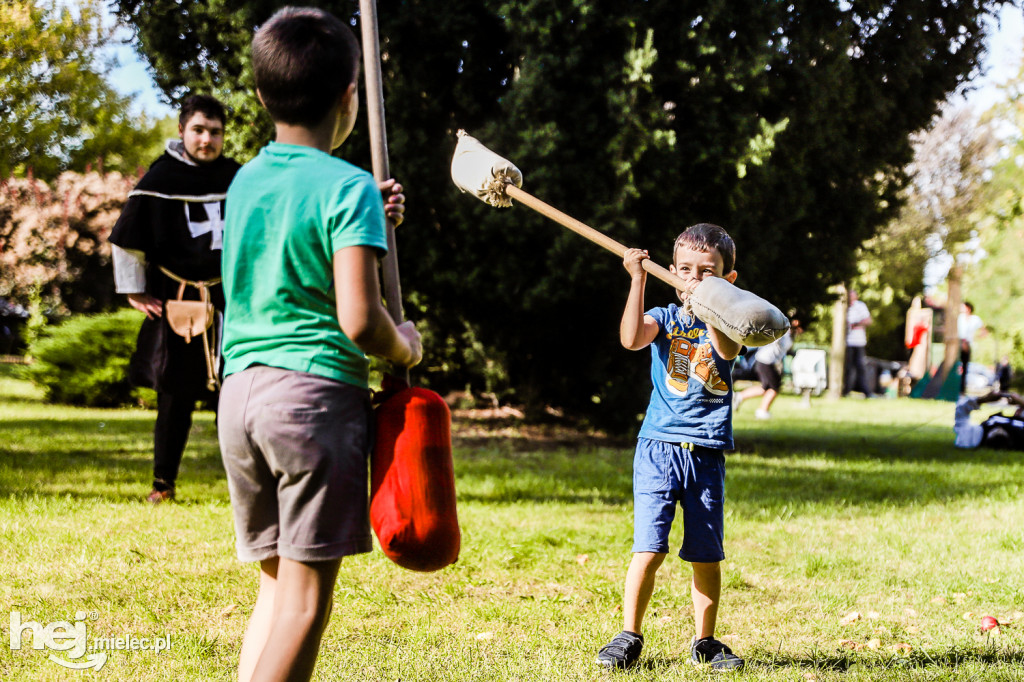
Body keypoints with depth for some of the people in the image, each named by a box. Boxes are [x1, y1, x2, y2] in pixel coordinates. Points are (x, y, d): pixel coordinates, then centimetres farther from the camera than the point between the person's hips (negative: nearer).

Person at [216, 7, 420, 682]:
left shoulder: (245, 181, 13)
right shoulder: (350, 188, -8)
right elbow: (358, 320, -16)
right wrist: (407, 346, 3)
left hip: (240, 391, 7)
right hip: (317, 391, -7)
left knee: (277, 583, 15)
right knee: (306, 594, -2)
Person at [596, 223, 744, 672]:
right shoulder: (665, 319, 5)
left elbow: (727, 349, -17)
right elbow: (631, 338, -17)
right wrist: (637, 280, -21)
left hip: (707, 454, 1)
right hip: (659, 448, -1)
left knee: (706, 556, 6)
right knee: (648, 548, -8)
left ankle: (705, 642, 20)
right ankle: (629, 637, 4)